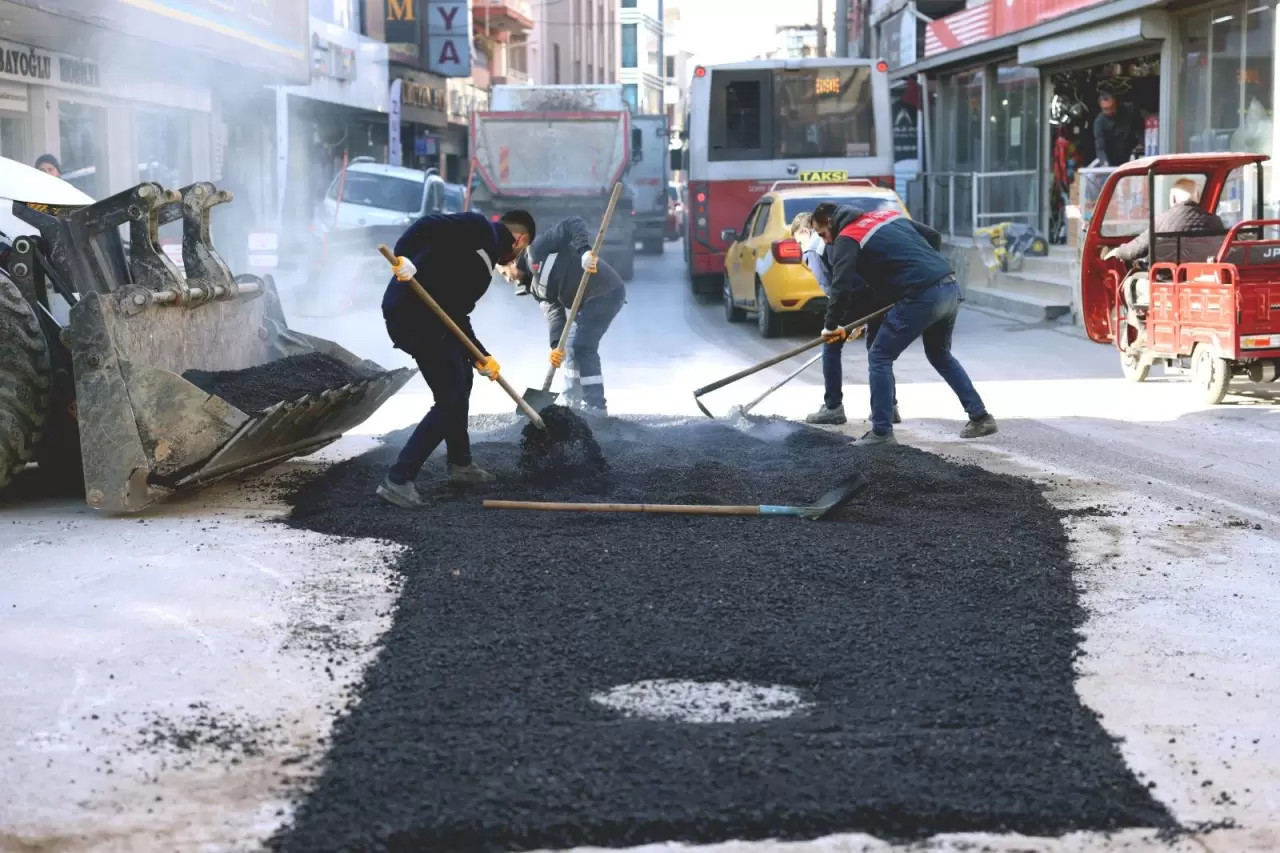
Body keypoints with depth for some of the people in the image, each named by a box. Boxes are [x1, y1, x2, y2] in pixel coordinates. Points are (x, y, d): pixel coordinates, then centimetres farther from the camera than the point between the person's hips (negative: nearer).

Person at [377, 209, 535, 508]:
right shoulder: (481, 229, -2)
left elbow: (458, 315, 21)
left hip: (431, 316, 11)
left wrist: (481, 357, 13)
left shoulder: (485, 257, 25)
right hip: (413, 313, -11)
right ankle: (398, 479, -6)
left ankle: (460, 464, 40)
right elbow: (430, 224, -19)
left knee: (461, 380, 28)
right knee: (451, 400, -7)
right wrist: (405, 259, -32)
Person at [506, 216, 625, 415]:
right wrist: (556, 344, -15)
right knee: (571, 348, 16)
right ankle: (574, 403, 26)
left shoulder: (536, 251, -9)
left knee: (583, 347, -12)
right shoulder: (535, 287, 16)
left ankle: (595, 407, -8)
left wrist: (584, 250, -33)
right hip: (587, 302, 10)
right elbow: (553, 311, 2)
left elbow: (574, 224, -16)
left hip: (605, 292, -10)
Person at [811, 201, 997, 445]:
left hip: (921, 297, -8)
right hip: (950, 288, 8)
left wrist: (831, 325, 4)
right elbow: (934, 237, 28)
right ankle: (980, 417, 26)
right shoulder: (887, 215, 23)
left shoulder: (847, 239, 1)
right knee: (940, 355, 27)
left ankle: (881, 432, 4)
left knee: (879, 358, 5)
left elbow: (841, 287, -9)